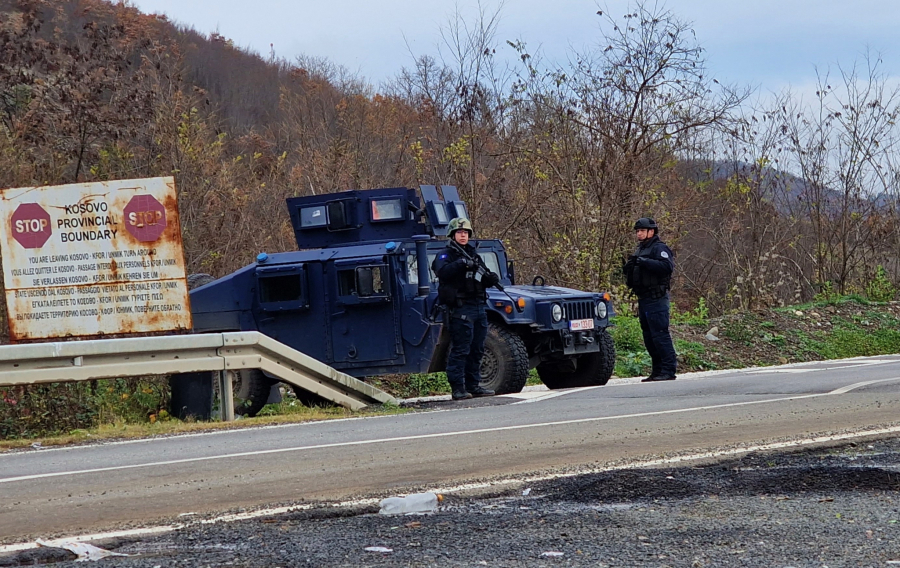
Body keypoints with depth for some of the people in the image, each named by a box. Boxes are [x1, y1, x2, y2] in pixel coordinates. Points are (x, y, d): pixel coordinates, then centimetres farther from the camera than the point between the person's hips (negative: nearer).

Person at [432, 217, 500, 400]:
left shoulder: (472, 254, 19)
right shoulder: (445, 254, -2)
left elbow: (481, 280, 24)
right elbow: (443, 272, -23)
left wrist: (491, 279, 2)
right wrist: (462, 264, -34)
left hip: (478, 307, 8)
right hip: (460, 308, -8)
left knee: (477, 350, 10)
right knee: (460, 350, -9)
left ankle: (473, 385, 17)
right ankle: (458, 388, -9)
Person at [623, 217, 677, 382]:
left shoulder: (659, 248, -8)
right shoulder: (640, 250, 21)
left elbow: (667, 266, -25)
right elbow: (636, 274, 26)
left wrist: (645, 262, -27)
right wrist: (628, 268, 4)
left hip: (656, 299, -10)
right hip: (643, 299, 10)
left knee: (660, 334, -12)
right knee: (649, 337, 11)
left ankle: (669, 370, -12)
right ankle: (658, 370, 16)